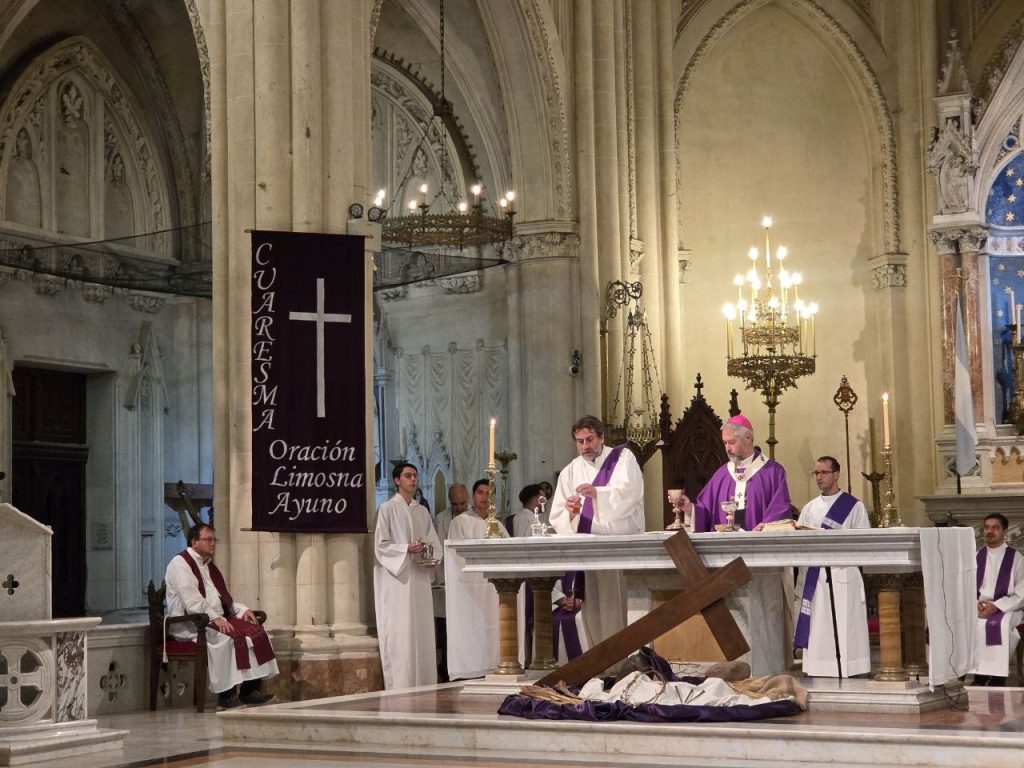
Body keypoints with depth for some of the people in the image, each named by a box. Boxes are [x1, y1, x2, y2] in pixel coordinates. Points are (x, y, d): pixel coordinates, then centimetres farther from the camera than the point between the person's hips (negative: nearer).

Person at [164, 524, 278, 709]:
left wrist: (242, 610, 6)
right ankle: (226, 695, -27)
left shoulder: (209, 566, 23)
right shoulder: (180, 563, -6)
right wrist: (215, 618, -24)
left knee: (255, 631, -13)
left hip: (217, 619, 9)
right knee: (228, 637, -34)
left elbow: (223, 598, 25)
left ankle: (250, 690, -16)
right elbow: (192, 601, -17)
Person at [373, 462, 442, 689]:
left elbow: (435, 543, 16)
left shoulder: (422, 511, 17)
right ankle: (399, 687, -9)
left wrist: (432, 559, -5)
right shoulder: (387, 508, 0)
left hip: (420, 579, 6)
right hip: (397, 580, -6)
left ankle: (423, 686, 7)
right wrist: (407, 549, -18)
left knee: (422, 633, 4)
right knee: (399, 635, -9)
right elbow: (380, 545, -6)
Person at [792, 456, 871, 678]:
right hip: (814, 576, 4)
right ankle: (818, 674, 4)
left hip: (842, 575, -4)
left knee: (843, 630, -6)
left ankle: (847, 674, -3)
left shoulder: (854, 506, 3)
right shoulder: (809, 508, 17)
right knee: (817, 629, 1)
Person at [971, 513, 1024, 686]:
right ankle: (979, 674, -22)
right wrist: (976, 604, -11)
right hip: (978, 608, 4)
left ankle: (997, 677, -27)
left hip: (1007, 609, -4)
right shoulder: (977, 557, 12)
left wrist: (996, 606, -17)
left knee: (998, 624, -38)